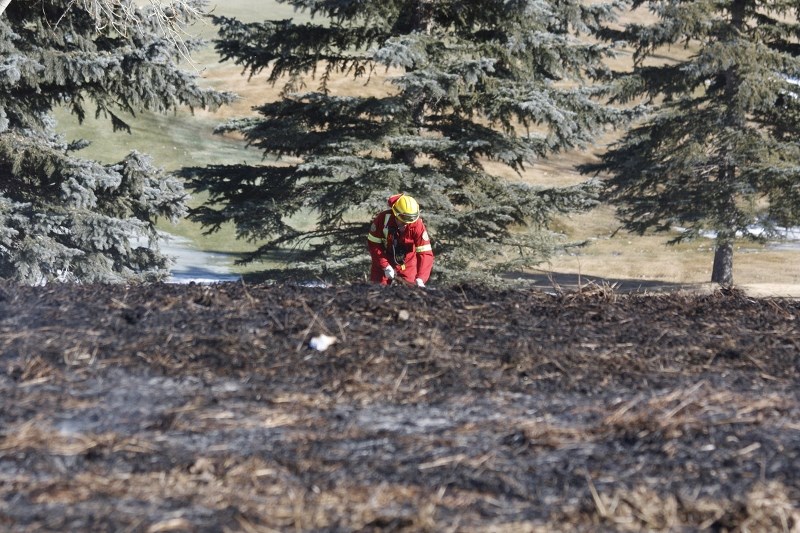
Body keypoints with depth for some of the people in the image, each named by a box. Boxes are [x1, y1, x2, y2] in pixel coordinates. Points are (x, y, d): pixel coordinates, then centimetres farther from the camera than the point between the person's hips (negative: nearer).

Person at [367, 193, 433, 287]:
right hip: (383, 262, 0)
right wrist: (385, 266, -21)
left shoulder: (417, 225, -26)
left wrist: (420, 278, -38)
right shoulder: (382, 219, -25)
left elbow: (425, 253, -27)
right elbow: (373, 244, -15)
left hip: (407, 264, 0)